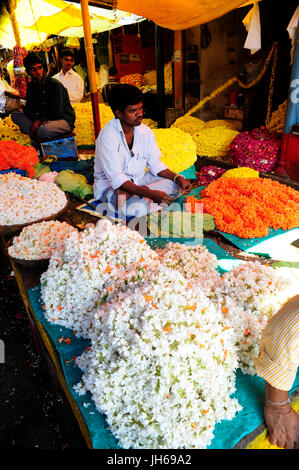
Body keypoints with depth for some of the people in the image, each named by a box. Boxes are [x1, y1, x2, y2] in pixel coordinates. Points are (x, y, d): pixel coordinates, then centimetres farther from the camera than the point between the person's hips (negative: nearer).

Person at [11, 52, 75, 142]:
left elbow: (57, 113, -17)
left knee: (43, 130, -40)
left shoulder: (55, 84, -14)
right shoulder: (31, 86, 6)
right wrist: (37, 120, -16)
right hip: (45, 119, 7)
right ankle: (37, 133, -20)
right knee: (15, 115, -1)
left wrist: (41, 120, -15)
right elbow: (28, 109, 4)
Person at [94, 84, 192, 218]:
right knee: (139, 208, -39)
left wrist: (177, 178, -13)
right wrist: (151, 193, -36)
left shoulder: (145, 131, -2)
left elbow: (155, 164, 6)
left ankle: (128, 195, -22)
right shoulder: (107, 136, -22)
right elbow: (116, 178, -27)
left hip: (139, 179, 8)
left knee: (175, 184, -13)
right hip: (111, 184, -8)